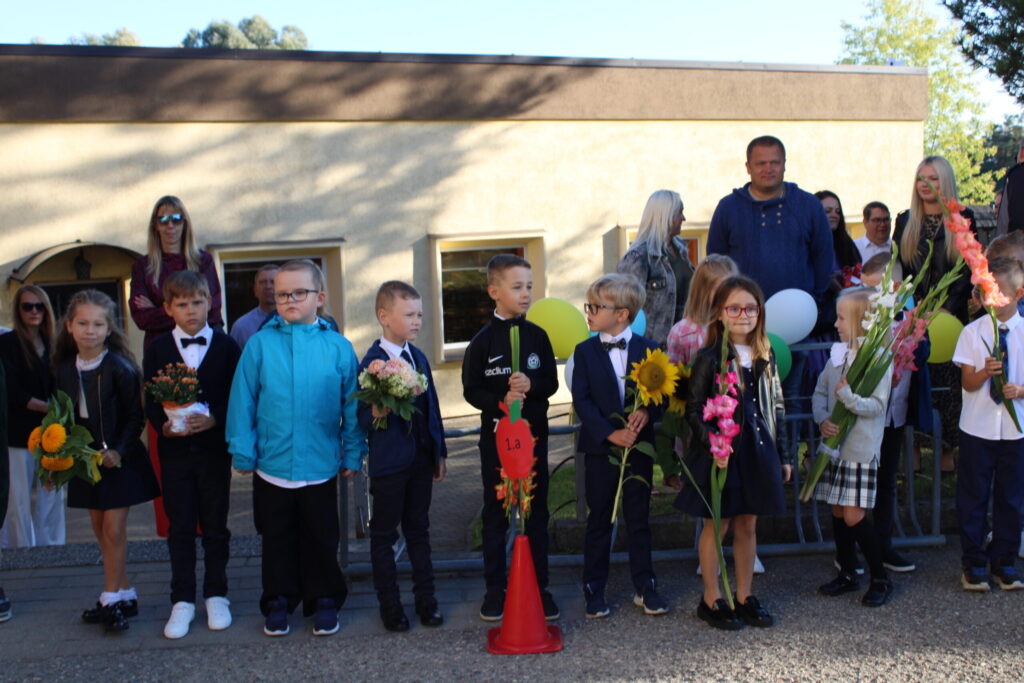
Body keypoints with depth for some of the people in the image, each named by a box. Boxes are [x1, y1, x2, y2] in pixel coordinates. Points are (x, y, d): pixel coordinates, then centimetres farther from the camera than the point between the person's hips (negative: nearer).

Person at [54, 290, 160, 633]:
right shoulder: (65, 370, 2)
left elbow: (135, 417, -11)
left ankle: (112, 600, 6)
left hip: (119, 462, -6)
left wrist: (119, 451, -20)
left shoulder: (121, 368, -14)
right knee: (101, 532, 11)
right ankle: (125, 595, 23)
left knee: (113, 530, -4)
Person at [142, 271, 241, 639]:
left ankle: (216, 595, 21)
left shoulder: (225, 345, 0)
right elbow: (151, 400, 2)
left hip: (214, 447, -1)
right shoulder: (157, 349, 4)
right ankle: (182, 601, 15)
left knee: (215, 526, 8)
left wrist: (214, 419, -20)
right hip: (174, 449, 1)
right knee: (180, 529, 6)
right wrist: (163, 426, -16)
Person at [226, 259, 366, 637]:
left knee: (321, 540, 13)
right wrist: (243, 450, -2)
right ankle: (278, 602, 31)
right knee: (277, 539, 14)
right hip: (272, 465, 1)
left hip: (321, 467, 0)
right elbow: (242, 400, -1)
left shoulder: (338, 346, -4)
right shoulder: (261, 344, -4)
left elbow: (351, 405, 0)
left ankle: (323, 600, 30)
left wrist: (352, 453, 1)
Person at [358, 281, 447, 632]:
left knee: (419, 529, 16)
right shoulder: (371, 362, -14)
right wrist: (375, 414, -37)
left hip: (421, 458, 6)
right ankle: (390, 605, 20)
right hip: (389, 461, -6)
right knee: (384, 534, 8)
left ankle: (426, 599, 27)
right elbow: (362, 416, -15)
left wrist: (439, 451, 14)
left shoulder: (419, 357, 8)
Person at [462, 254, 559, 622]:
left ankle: (539, 587, 20)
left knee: (537, 512, 9)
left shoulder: (537, 335, 1)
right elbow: (471, 390, -4)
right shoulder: (483, 340, -4)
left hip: (534, 435, 2)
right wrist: (501, 402, -20)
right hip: (496, 435, -1)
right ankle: (495, 589, 19)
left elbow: (552, 383, 2)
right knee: (495, 513, 8)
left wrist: (531, 385, -19)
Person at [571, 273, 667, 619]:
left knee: (639, 519, 10)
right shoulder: (585, 351, 0)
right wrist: (610, 433, -19)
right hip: (600, 447, 0)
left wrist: (646, 412, -22)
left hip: (639, 447, 1)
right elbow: (581, 400, -8)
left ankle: (644, 586, 22)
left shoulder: (647, 349, 1)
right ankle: (594, 590, 18)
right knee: (598, 521, 8)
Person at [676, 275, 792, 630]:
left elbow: (776, 407, 12)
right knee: (717, 524, 6)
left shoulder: (765, 356, 7)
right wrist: (711, 444, -22)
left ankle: (745, 596, 26)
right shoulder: (709, 358, -9)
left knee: (748, 524, 13)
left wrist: (782, 454, 12)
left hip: (757, 450, 5)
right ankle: (711, 599, 19)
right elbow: (694, 408, -10)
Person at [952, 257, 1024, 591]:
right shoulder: (973, 332, -2)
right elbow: (968, 383, -5)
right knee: (973, 495, 7)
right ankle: (973, 563, 20)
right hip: (978, 427, -1)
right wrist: (986, 372, -24)